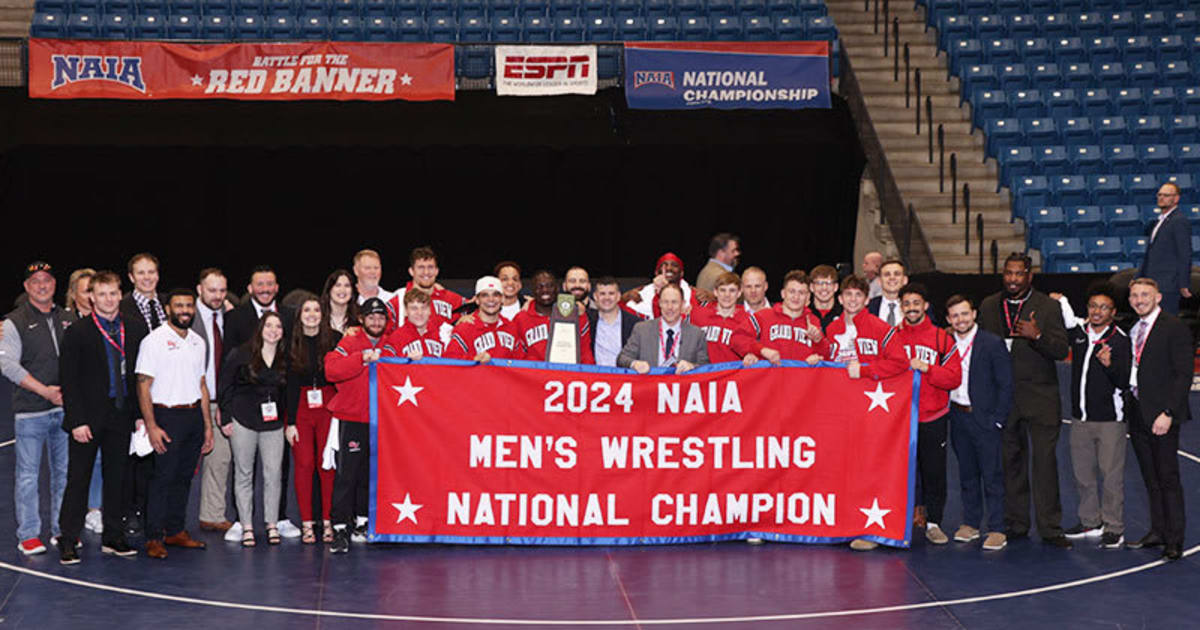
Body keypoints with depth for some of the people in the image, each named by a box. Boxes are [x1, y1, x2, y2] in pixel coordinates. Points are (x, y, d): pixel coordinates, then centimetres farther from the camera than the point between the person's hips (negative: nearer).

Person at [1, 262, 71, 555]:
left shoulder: (67, 319, 14)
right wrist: (45, 391, -13)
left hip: (65, 409, 4)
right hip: (30, 411, -4)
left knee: (65, 472, 8)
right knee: (28, 474, -2)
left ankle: (62, 531, 17)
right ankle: (28, 535, 6)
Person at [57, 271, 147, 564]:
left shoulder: (135, 331, 6)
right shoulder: (77, 333, -5)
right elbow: (69, 381, -7)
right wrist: (77, 421, -13)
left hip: (121, 416, 4)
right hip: (88, 417, -4)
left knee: (116, 478, 11)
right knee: (78, 479, 0)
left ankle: (113, 537, 21)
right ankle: (68, 542, 7)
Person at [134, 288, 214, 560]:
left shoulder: (197, 341, 13)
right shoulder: (154, 341, -6)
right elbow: (143, 386, -9)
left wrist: (207, 425, 15)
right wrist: (152, 427, -16)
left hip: (194, 414, 6)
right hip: (167, 416, -6)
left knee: (184, 476, 10)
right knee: (163, 476, -7)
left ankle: (175, 530, 18)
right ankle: (154, 537, -2)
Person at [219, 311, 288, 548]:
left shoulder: (286, 358, 7)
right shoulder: (240, 354, -2)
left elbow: (288, 391, 14)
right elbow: (225, 386, 2)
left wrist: (289, 421, 7)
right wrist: (226, 418, -2)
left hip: (273, 422, 2)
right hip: (243, 421, -2)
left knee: (274, 473, -4)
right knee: (244, 473, 2)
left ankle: (271, 524, 6)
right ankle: (246, 526, 7)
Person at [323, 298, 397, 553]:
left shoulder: (390, 349, 12)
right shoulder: (349, 343, -4)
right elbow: (331, 370, -21)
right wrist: (362, 358, -28)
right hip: (350, 420, -5)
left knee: (371, 474, 10)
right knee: (346, 475, -8)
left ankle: (362, 522, 23)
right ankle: (340, 528, -6)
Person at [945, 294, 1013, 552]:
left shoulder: (993, 343, -7)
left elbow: (1006, 385, -7)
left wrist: (998, 420, -11)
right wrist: (949, 411, 1)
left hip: (985, 418, -5)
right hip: (958, 417, 5)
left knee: (992, 475, -2)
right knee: (967, 474, 13)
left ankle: (997, 530, 3)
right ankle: (970, 523, 23)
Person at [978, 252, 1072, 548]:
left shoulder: (1049, 307, 0)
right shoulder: (989, 306, 9)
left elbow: (1062, 351, -7)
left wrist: (1037, 336, -25)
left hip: (1040, 399, -3)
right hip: (1002, 398, 3)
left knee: (1045, 460, -5)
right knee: (1010, 462, 7)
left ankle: (1050, 527, 0)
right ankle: (1016, 524, 16)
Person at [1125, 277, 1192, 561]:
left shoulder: (1175, 328, -8)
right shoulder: (1132, 330, 14)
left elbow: (1184, 374, -13)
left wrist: (1168, 413, -18)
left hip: (1161, 417, -7)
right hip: (1137, 415, 7)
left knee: (1168, 479, -4)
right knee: (1151, 480, 12)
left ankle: (1174, 541, 1)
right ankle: (1157, 532, 19)